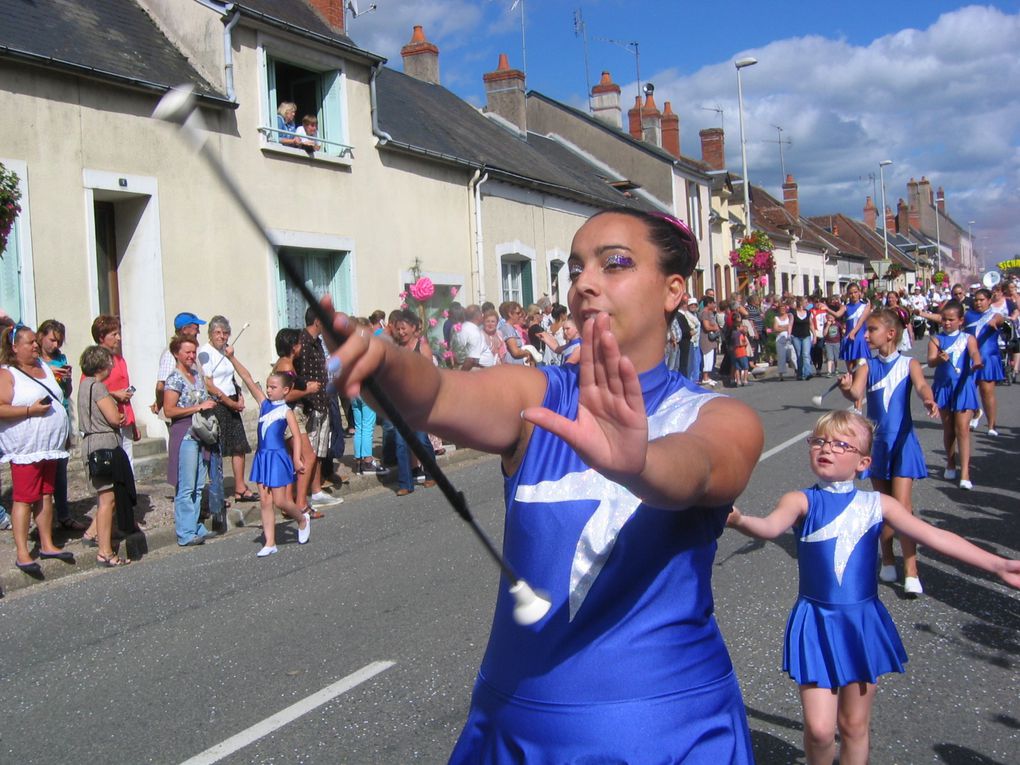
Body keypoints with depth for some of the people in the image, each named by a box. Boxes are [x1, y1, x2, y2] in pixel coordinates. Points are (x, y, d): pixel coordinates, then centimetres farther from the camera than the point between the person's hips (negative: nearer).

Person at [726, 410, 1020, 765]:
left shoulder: (876, 504, -1)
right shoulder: (802, 501, -8)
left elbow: (934, 536, -3)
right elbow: (772, 526, -27)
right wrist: (740, 521, -50)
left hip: (863, 624, 2)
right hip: (817, 624, -2)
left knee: (854, 725, 14)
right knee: (819, 728, -3)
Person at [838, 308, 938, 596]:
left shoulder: (908, 364, -3)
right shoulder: (866, 365, 2)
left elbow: (921, 384, -21)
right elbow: (857, 393, -15)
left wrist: (929, 401, -44)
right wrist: (847, 388, -40)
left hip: (902, 442, -3)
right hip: (877, 442, 3)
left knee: (902, 506, -9)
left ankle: (911, 572, -4)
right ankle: (887, 561, 28)